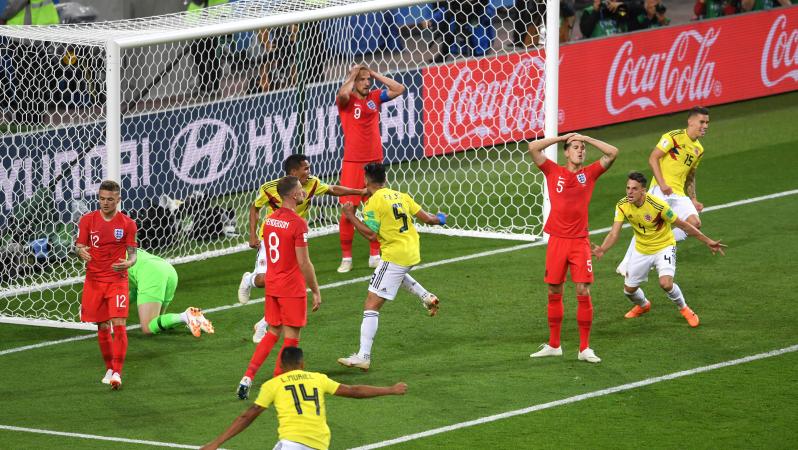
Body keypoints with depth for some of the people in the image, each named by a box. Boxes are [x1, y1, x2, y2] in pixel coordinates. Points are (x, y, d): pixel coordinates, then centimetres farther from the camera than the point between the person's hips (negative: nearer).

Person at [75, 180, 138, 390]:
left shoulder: (127, 223, -1)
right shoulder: (87, 220, 1)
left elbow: (132, 254, 1)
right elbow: (79, 246, 1)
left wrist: (128, 263, -22)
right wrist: (81, 251, -23)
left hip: (117, 280, -2)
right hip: (94, 281, 2)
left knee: (118, 325, -15)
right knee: (102, 327, 7)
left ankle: (117, 373, -15)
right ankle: (109, 368, 25)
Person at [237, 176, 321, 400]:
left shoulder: (270, 219, 5)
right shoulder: (298, 223, -18)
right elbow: (304, 263, -17)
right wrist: (316, 291, -10)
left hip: (272, 285, 7)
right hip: (292, 289, -7)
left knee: (272, 333, 17)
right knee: (291, 338, 5)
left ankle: (247, 377, 7)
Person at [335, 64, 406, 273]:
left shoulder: (375, 97, 9)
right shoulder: (346, 100, -4)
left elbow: (399, 89, 6)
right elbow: (343, 94, -27)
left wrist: (375, 75, 3)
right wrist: (352, 76, -9)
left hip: (374, 162, 4)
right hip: (352, 162, -4)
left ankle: (374, 256, 16)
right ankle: (346, 258, 1)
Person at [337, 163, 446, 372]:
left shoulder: (373, 202, -11)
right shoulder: (400, 196, 9)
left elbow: (371, 234, -18)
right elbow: (425, 217, 12)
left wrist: (351, 216, -9)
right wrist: (438, 219, 33)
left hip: (394, 256, -8)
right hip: (412, 253, 8)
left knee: (371, 305, -7)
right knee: (396, 272, 44)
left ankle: (363, 356, -14)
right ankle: (426, 296, 29)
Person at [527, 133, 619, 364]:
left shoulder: (589, 173, 6)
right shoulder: (554, 172, 5)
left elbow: (613, 153, 0)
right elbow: (533, 148, -2)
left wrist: (586, 138, 3)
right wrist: (561, 138, 3)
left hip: (580, 241, 0)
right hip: (557, 240, 0)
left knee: (583, 293, -5)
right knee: (554, 293, 7)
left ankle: (584, 348, 2)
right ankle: (553, 345, 18)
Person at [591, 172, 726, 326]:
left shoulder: (658, 205, -29)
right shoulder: (622, 206, -18)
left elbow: (683, 225, -19)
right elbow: (614, 233, -19)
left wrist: (708, 241, -14)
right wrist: (602, 249, -41)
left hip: (664, 247, -5)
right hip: (641, 249, 5)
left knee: (666, 283, -26)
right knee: (629, 289, 10)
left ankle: (684, 309, 4)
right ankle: (643, 305, 47)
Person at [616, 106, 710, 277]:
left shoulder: (699, 149, 17)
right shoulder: (674, 137, -7)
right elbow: (653, 158, -12)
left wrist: (693, 200, 19)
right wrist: (662, 183, -21)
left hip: (679, 193, 7)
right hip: (661, 190, -7)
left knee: (694, 223, -13)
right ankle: (625, 264, 2)